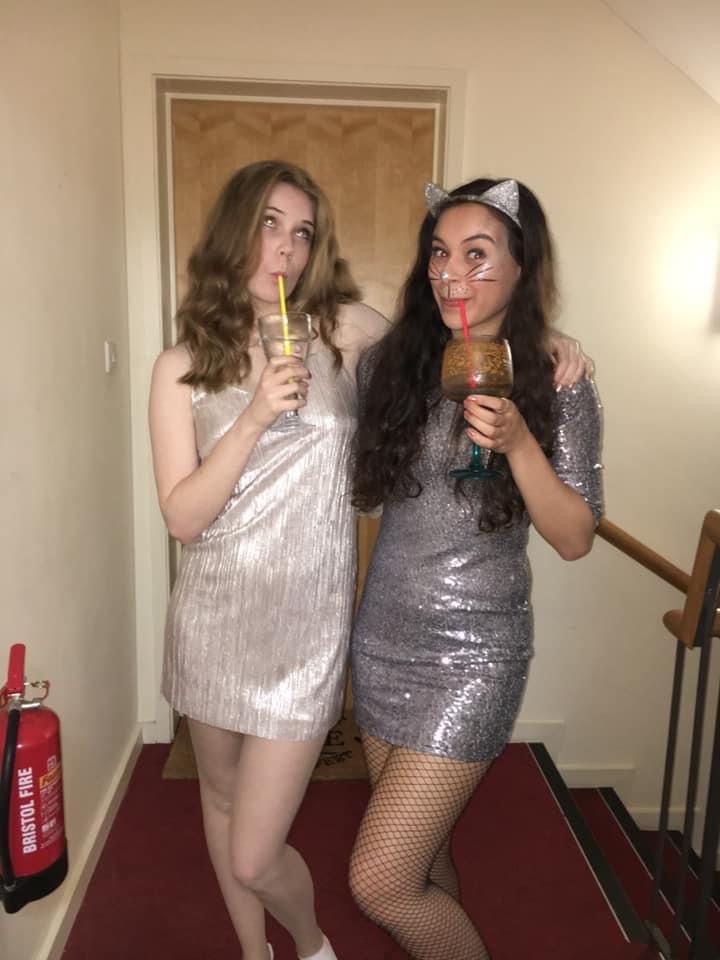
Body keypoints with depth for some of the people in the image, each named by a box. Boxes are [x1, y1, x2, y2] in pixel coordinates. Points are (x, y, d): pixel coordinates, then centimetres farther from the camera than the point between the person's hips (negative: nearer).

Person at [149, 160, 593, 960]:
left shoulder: (345, 329, -4)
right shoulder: (182, 366, -2)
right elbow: (183, 517, -8)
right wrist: (255, 418, -20)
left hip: (304, 619, -2)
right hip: (213, 615, 3)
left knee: (254, 856, 3)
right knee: (221, 800, 22)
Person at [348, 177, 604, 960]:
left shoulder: (556, 383, -8)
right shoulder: (389, 363, 0)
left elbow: (574, 538, -10)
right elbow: (359, 485, 9)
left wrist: (516, 442, -24)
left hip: (471, 652, -4)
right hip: (381, 637, 5)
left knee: (380, 882, -3)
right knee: (420, 852, 20)